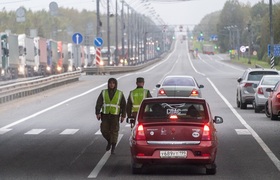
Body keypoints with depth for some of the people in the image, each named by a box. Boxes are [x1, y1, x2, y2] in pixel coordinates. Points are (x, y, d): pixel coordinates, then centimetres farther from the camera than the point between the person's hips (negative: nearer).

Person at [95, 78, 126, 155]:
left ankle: (113, 148, 3)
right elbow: (99, 103, -2)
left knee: (114, 132, -5)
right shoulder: (103, 93, 4)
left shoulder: (120, 94, 2)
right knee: (104, 131, -2)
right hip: (105, 115, 1)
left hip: (115, 116, -1)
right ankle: (109, 142, 27)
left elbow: (123, 105, 4)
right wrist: (98, 113, -14)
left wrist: (123, 116, -3)